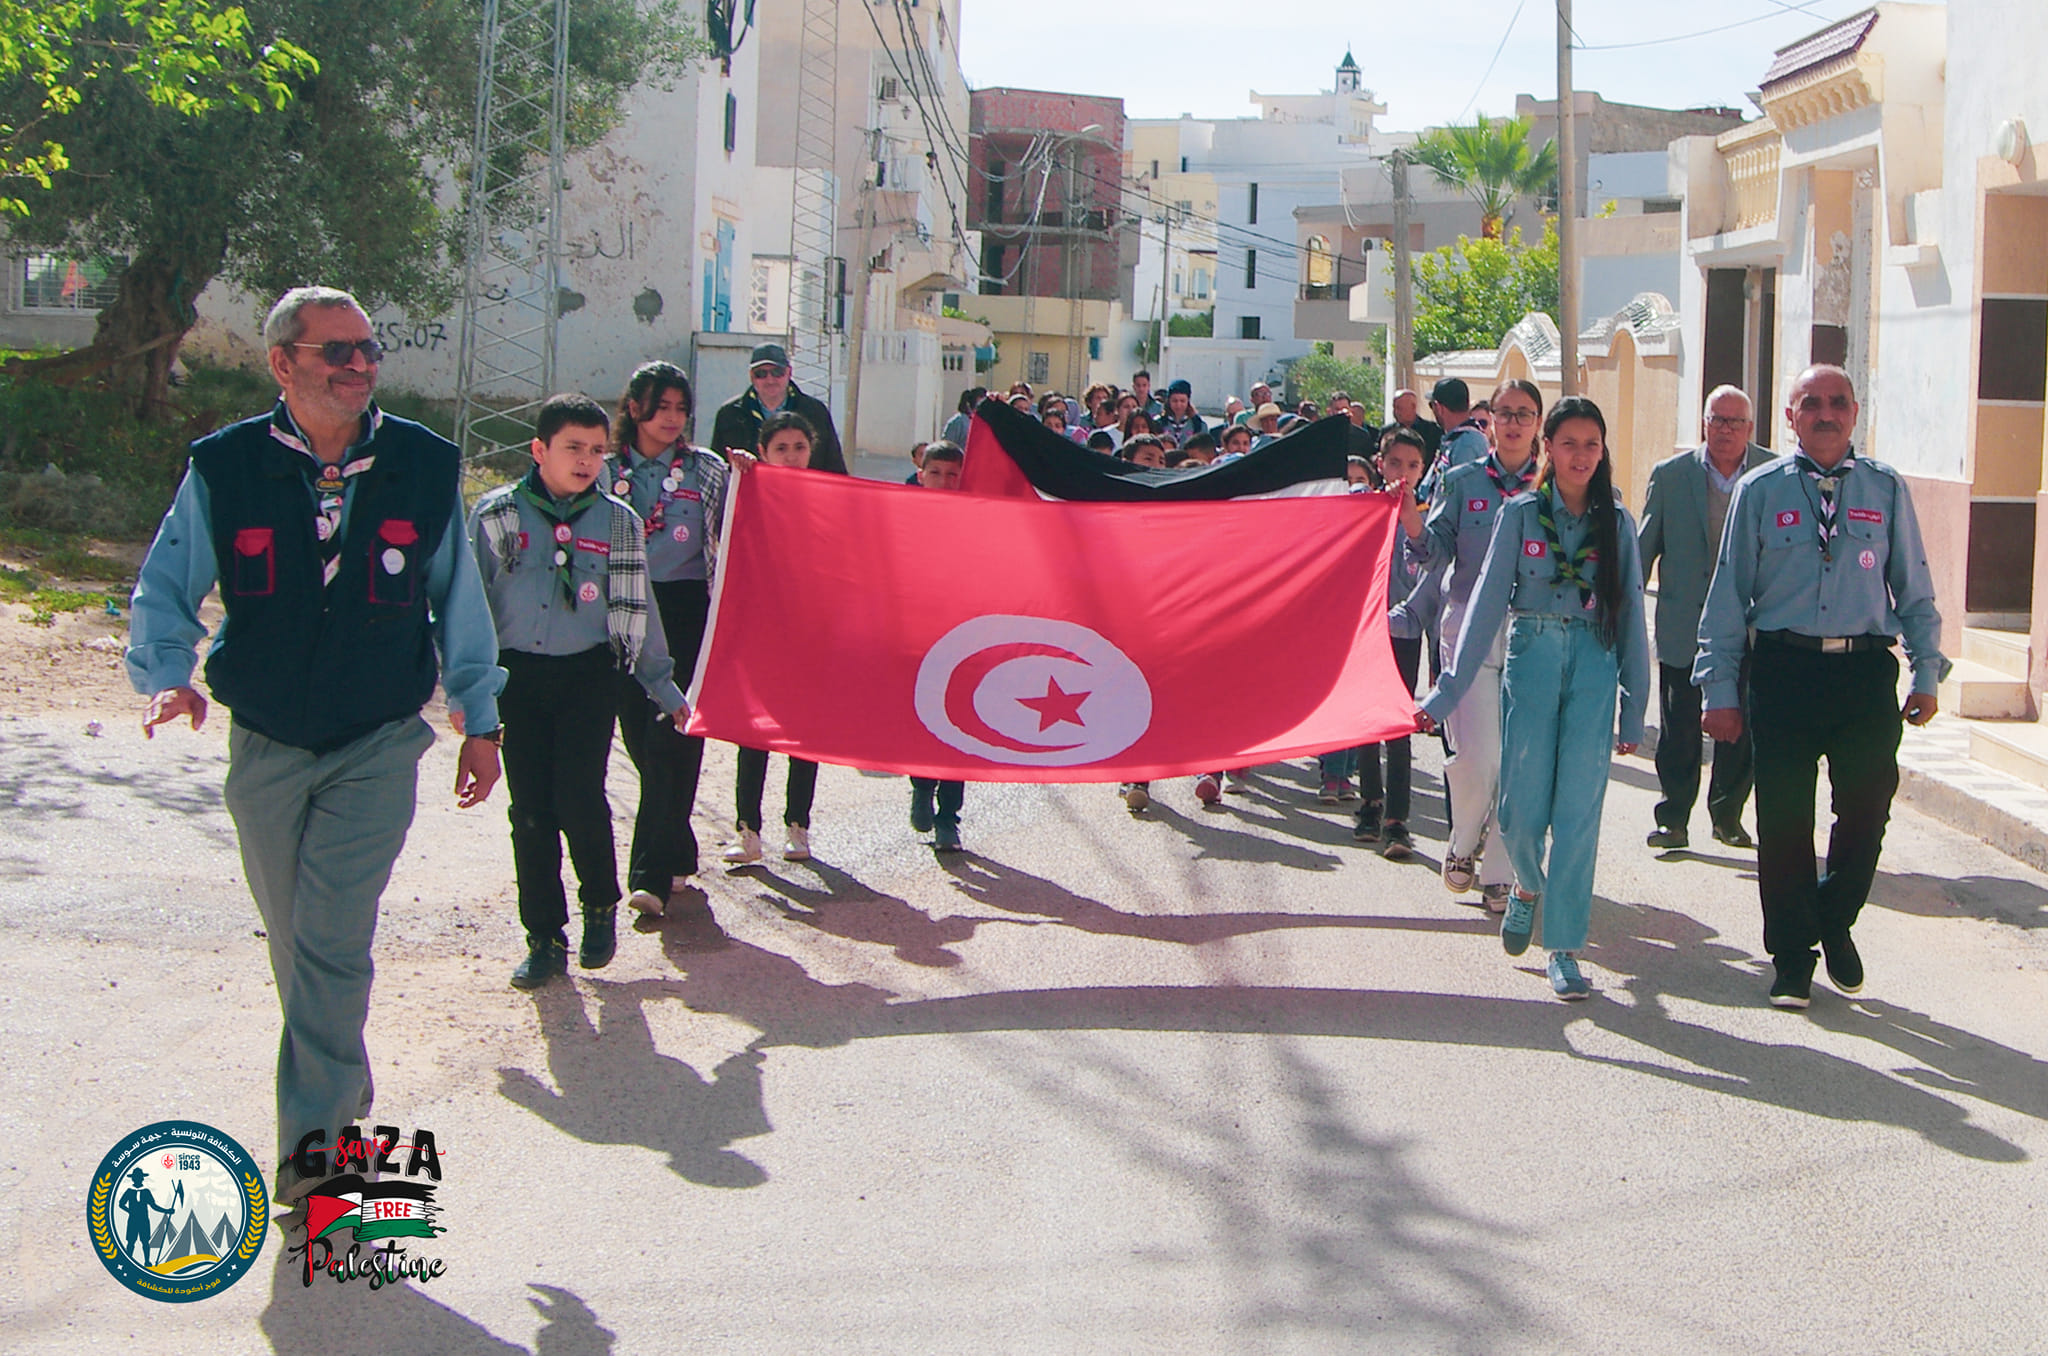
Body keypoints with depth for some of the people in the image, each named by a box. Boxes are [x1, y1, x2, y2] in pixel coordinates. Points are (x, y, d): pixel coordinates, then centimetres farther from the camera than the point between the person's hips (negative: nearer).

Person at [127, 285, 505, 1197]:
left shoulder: (425, 466, -2)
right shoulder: (224, 469, -4)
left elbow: (458, 600, 8)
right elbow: (165, 589, 3)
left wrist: (479, 718, 9)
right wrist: (168, 673, -16)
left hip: (379, 746, -2)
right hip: (264, 747, 2)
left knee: (331, 939, -14)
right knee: (296, 942, 14)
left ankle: (314, 1138, -6)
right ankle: (343, 1094, 36)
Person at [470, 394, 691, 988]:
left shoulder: (617, 521, 6)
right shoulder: (496, 514, 2)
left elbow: (636, 609, 12)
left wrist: (665, 689, 13)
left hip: (586, 673, 0)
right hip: (517, 676, 1)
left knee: (579, 799, -12)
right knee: (530, 810, 2)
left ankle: (601, 906, 14)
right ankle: (544, 938, 13)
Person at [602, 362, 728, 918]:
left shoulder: (708, 470, 6)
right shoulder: (606, 471, 10)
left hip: (686, 613, -3)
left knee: (673, 741, -11)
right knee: (642, 741, 5)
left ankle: (652, 876, -14)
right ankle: (678, 856, 22)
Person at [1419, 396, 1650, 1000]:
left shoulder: (1616, 522, 6)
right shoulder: (1520, 513, 3)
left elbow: (1631, 615, 9)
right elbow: (1488, 599, 1)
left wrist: (1634, 709, 7)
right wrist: (1447, 690, -4)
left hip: (1594, 665, 0)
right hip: (1531, 660, 0)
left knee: (1578, 810, -4)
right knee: (1521, 807, -1)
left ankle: (1564, 948, 4)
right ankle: (1527, 885, 33)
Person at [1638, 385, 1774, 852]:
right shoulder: (1670, 475, 1)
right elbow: (1644, 549, 6)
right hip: (1683, 628, -1)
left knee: (1741, 728, 8)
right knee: (1678, 731, 2)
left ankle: (1728, 816, 24)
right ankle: (1673, 820, 11)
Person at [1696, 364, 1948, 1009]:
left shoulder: (1887, 490, 9)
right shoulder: (1760, 490, 5)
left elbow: (1914, 590, 12)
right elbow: (1728, 594, 5)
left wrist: (1927, 672, 4)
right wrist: (1720, 688, 1)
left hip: (1867, 669, 1)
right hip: (1784, 667, -1)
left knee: (1867, 807, -1)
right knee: (1784, 817, 1)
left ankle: (1835, 924, 26)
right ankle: (1792, 957, 16)